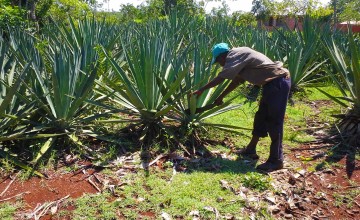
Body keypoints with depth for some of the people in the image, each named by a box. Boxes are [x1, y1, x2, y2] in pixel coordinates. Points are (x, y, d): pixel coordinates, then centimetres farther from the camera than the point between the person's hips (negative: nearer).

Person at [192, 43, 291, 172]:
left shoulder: (234, 56, -13)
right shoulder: (237, 57, 16)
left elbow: (221, 78, -16)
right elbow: (236, 81, 24)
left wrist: (201, 90, -8)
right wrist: (221, 97, 29)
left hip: (278, 82, -10)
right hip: (273, 83, 10)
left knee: (273, 122, -7)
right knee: (261, 117, 16)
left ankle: (276, 161, 1)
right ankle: (251, 150, 27)